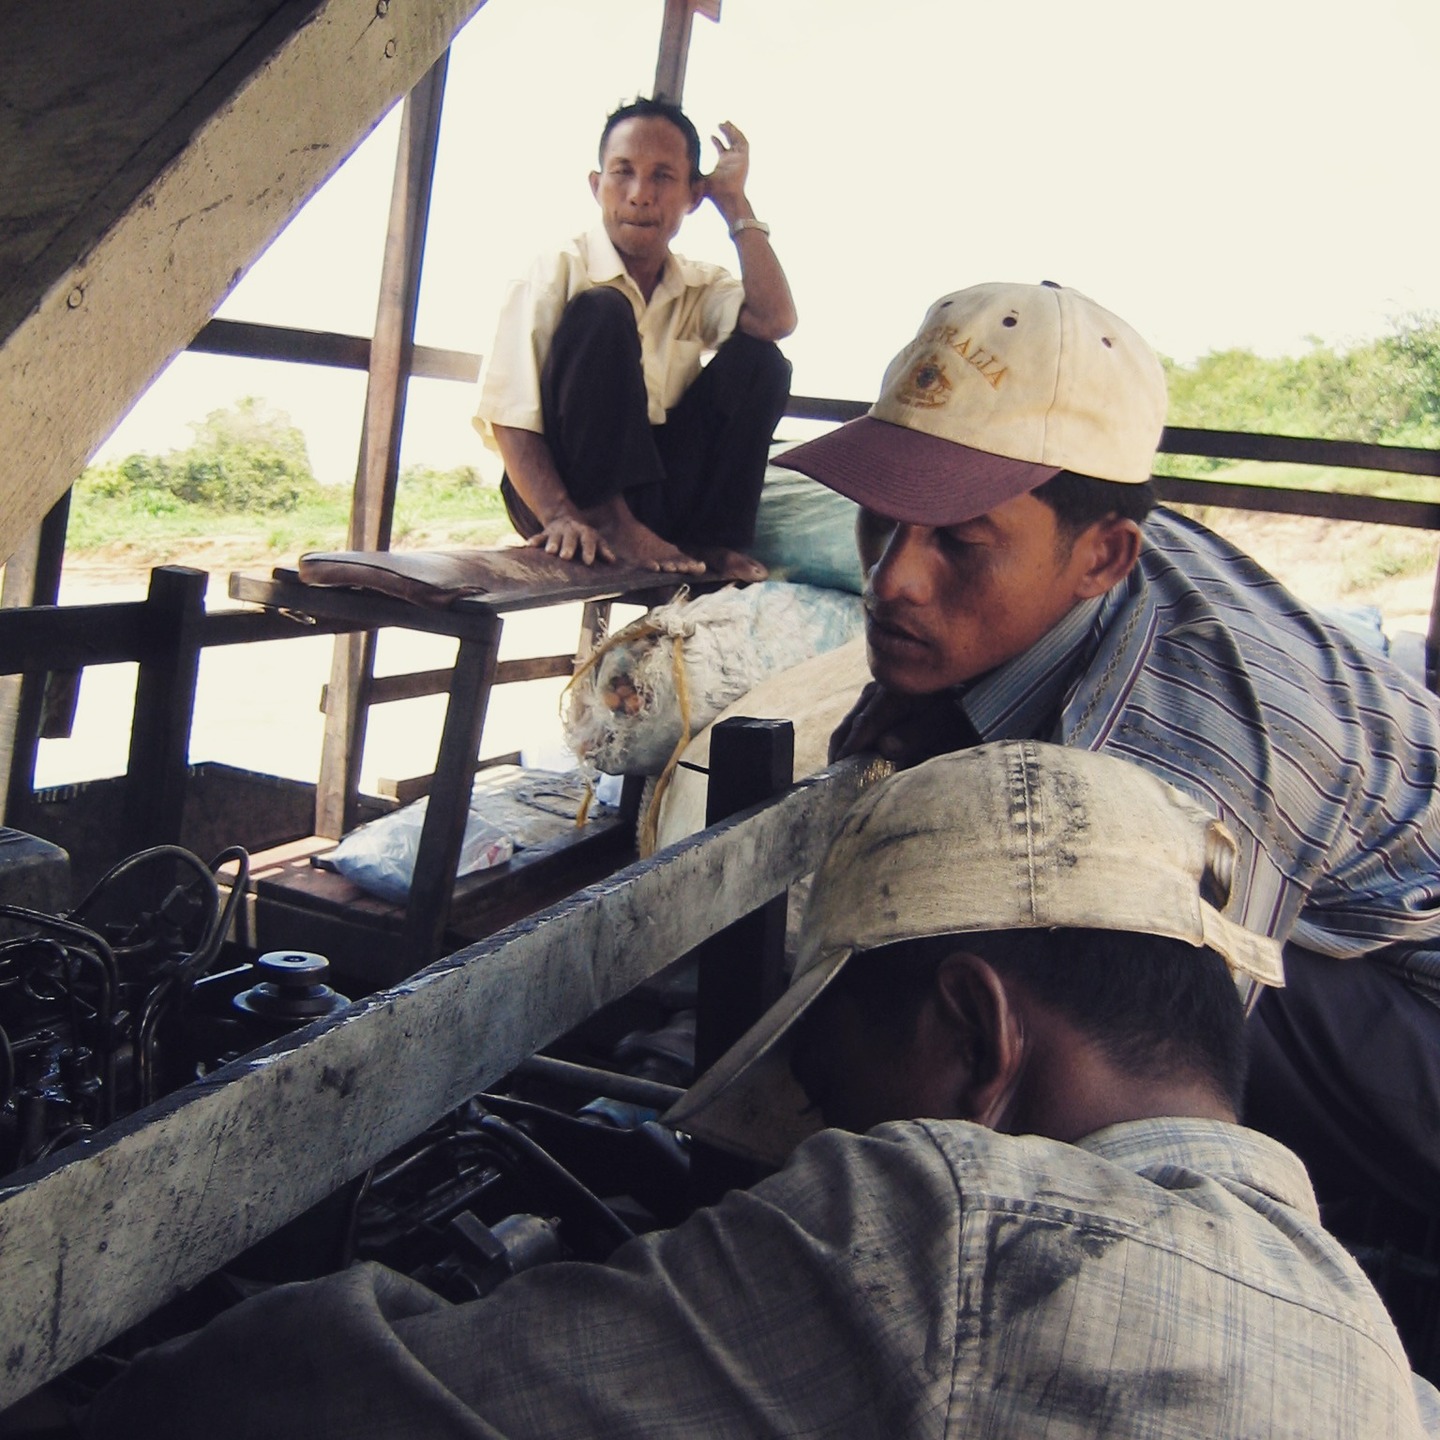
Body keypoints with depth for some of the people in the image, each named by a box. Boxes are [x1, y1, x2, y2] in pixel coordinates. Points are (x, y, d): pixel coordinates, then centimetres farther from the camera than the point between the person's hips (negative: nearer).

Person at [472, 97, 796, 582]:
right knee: (601, 312, -23)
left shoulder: (702, 287, 9)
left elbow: (774, 321, -13)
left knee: (756, 358, -10)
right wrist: (560, 516, -33)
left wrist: (736, 203, -7)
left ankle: (710, 541, -14)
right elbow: (508, 418, -16)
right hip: (572, 487, -4)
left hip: (659, 482, 5)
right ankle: (606, 521, -28)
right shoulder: (555, 276, -7)